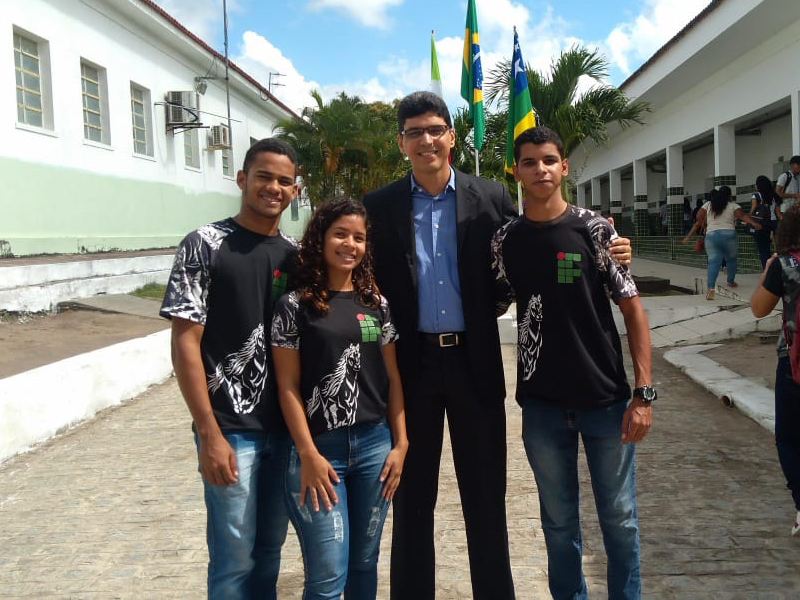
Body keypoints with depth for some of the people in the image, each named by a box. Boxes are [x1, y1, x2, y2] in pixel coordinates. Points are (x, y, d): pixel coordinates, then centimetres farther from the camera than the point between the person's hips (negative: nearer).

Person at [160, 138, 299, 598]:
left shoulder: (296, 255, 7)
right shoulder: (205, 245, -7)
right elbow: (185, 343, -10)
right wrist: (209, 434, -15)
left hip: (288, 427, 5)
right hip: (231, 429, -4)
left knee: (270, 549, 16)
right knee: (235, 557, 5)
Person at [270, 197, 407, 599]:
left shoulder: (376, 304, 7)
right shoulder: (295, 305, -3)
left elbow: (392, 378, 9)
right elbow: (288, 386, -5)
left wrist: (400, 443, 3)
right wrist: (308, 454, -11)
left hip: (374, 445, 4)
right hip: (319, 447, -3)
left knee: (364, 563, 14)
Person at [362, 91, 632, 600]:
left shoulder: (491, 198, 1)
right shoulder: (380, 206, 0)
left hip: (474, 362, 0)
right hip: (410, 364, 0)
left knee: (486, 496, 11)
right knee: (412, 496, 13)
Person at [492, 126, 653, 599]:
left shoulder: (595, 230, -6)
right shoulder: (505, 241, 1)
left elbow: (633, 310, -5)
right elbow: (492, 308, 12)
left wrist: (643, 392, -11)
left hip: (606, 399, -2)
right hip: (542, 405, 2)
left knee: (619, 517, 10)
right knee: (559, 521, 15)